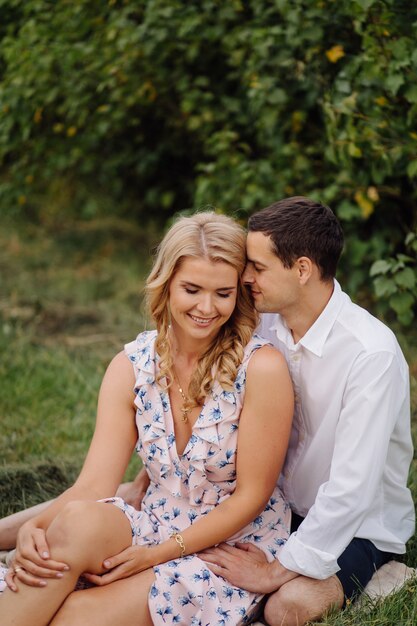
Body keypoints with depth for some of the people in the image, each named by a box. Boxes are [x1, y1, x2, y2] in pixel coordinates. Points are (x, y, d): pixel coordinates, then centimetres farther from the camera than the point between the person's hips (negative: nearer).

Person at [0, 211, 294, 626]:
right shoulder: (131, 366, -2)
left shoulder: (262, 367, -14)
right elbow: (94, 485, -9)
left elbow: (251, 496, -11)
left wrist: (157, 554, -18)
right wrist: (35, 529, -30)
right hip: (153, 528, 4)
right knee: (78, 520, -31)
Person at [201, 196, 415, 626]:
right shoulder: (267, 322, -5)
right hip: (285, 504, 6)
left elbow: (352, 488, -30)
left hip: (359, 526, -6)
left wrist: (277, 570, -26)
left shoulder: (372, 353, -26)